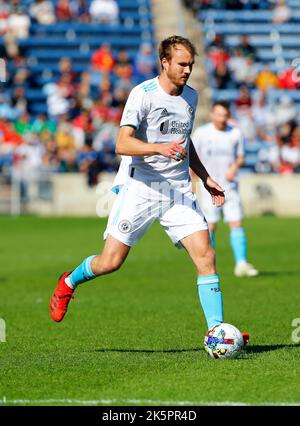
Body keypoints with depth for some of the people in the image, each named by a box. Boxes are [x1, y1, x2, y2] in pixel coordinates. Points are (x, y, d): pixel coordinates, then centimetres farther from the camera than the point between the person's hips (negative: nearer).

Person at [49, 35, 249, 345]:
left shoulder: (190, 96, 11)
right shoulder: (143, 94, -11)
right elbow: (122, 144, -22)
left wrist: (205, 178, 21)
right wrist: (160, 148, -36)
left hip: (179, 191, 5)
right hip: (139, 188, -5)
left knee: (205, 255, -11)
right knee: (110, 262, -3)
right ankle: (69, 283, 28)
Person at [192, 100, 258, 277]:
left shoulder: (236, 133, 3)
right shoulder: (201, 133, -2)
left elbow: (241, 157, 14)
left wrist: (235, 166, -8)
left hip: (229, 184, 2)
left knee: (237, 223, -8)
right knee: (210, 226, -2)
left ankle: (241, 264, -9)